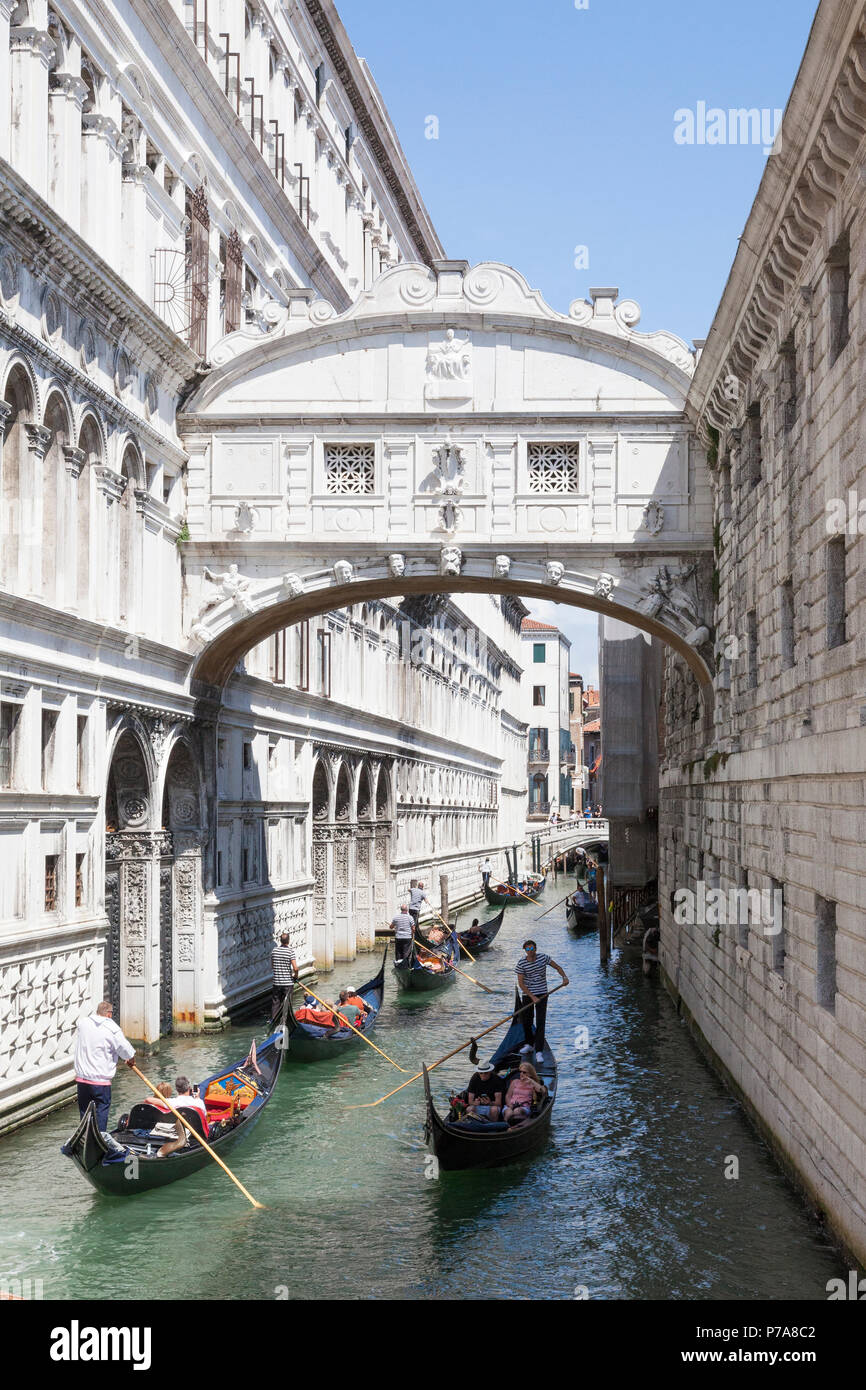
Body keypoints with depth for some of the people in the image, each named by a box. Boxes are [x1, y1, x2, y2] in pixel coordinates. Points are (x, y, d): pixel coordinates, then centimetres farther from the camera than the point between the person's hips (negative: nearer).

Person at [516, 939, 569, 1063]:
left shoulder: (543, 958, -6)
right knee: (526, 1022, 11)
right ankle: (528, 1044, 36)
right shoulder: (521, 964, -10)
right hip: (527, 995, 1)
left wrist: (564, 977, -11)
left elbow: (557, 967, 9)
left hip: (542, 994, -1)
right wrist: (532, 997, -18)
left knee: (540, 1023, -9)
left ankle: (539, 1052, -9)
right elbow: (521, 983, -12)